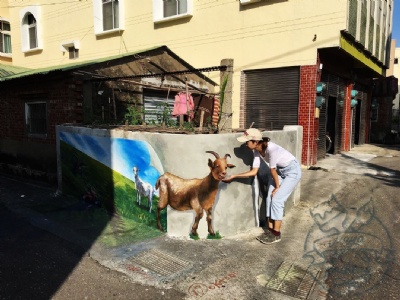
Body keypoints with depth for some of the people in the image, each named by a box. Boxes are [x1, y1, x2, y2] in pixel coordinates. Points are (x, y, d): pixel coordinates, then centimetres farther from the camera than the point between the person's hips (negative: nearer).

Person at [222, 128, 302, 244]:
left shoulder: (271, 149, -36)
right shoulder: (256, 151, -12)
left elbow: (273, 170, -22)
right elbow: (254, 171, -6)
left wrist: (277, 187, -9)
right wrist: (233, 176, -8)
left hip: (292, 171, -7)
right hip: (279, 170, 7)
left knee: (277, 200, -10)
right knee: (270, 198, 2)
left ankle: (276, 234, 3)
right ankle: (269, 230, 14)